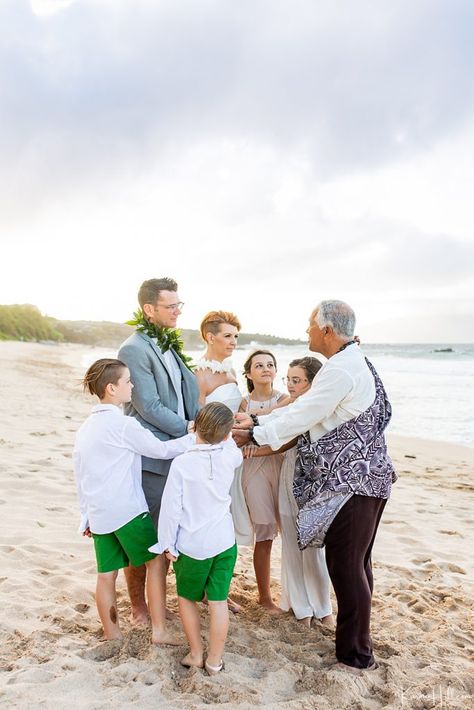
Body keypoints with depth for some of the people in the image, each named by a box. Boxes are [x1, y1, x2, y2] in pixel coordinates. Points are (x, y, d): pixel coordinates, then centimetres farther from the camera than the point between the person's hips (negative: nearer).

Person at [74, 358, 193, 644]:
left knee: (106, 574, 12)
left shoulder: (86, 427, 11)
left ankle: (112, 634, 22)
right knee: (156, 561, 8)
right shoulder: (123, 424, -14)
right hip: (128, 510, -7)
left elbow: (80, 475, 16)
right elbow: (161, 450, -8)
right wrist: (195, 437, 3)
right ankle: (159, 630, 10)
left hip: (98, 513, 7)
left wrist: (86, 516, 22)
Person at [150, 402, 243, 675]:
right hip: (224, 542, 3)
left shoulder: (181, 463, -17)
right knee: (219, 601, 11)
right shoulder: (229, 456, -9)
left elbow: (171, 507, -13)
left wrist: (167, 543, -2)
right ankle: (215, 660, 22)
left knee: (187, 598, 19)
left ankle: (196, 654, 29)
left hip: (192, 545, -2)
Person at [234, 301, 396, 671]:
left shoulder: (340, 370, -21)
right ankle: (357, 639, 35)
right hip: (364, 476, 10)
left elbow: (301, 417, -17)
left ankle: (356, 654, 17)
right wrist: (257, 421, 9)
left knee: (346, 566, 2)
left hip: (351, 483, -10)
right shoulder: (353, 362, 12)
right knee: (356, 563, 20)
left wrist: (254, 433, -4)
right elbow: (303, 407, 12)